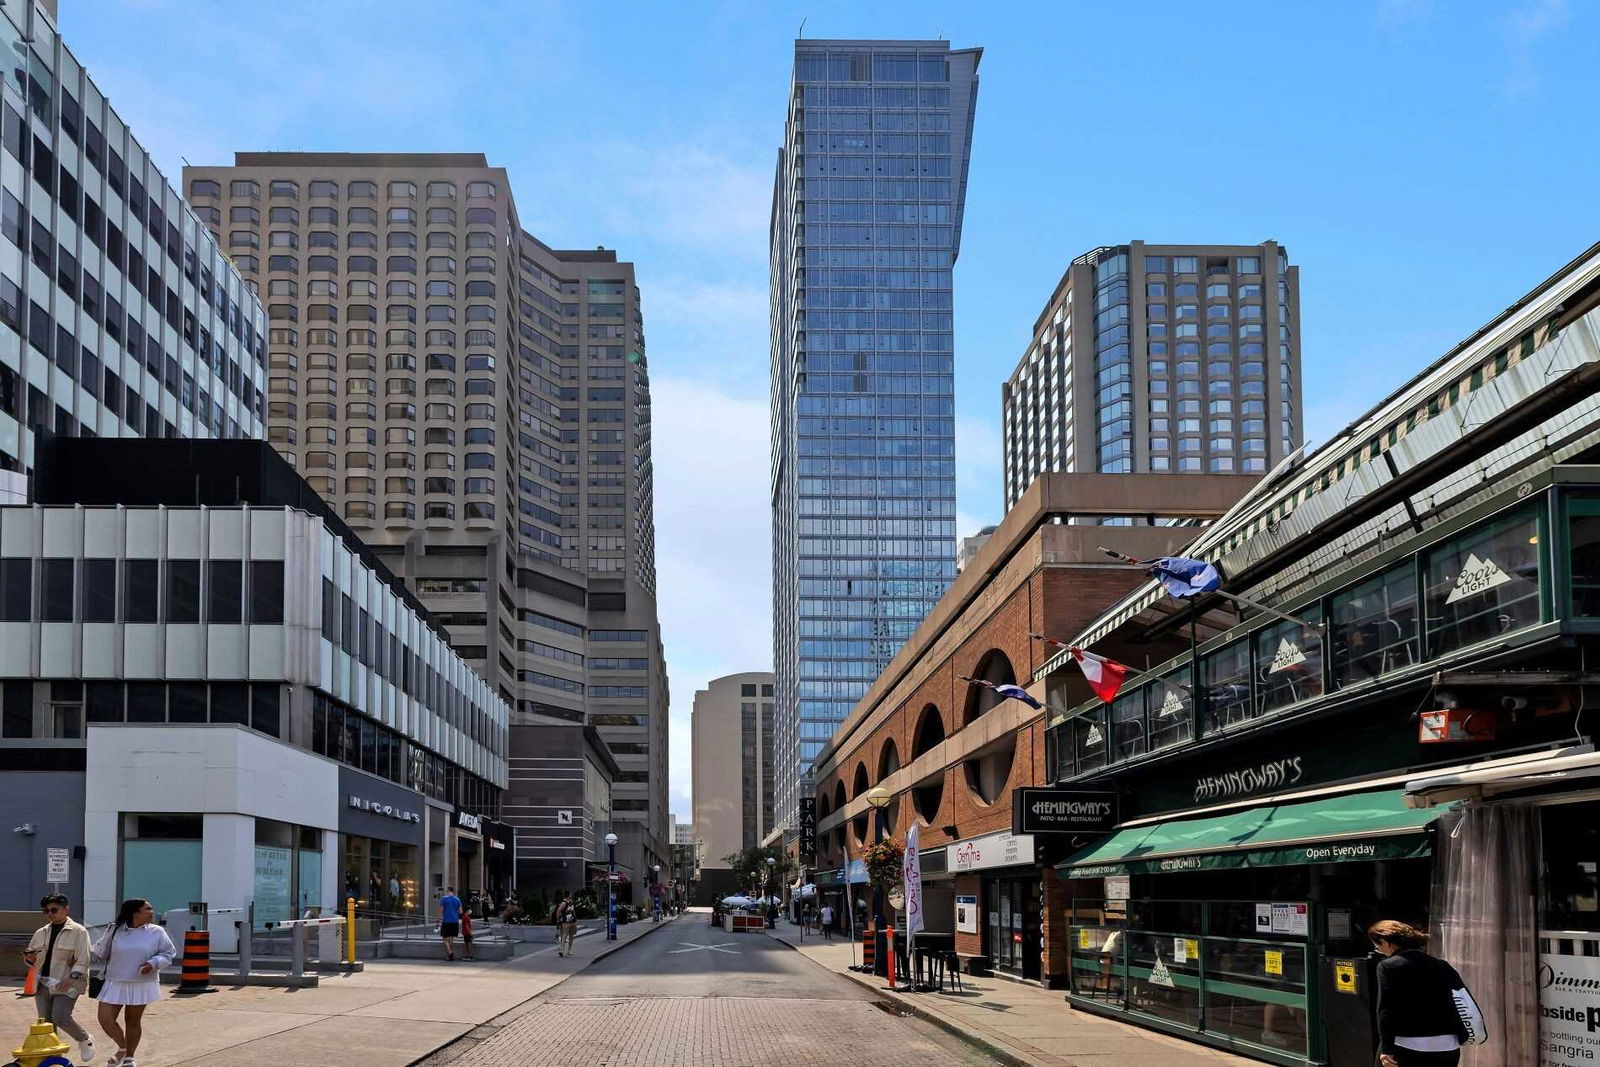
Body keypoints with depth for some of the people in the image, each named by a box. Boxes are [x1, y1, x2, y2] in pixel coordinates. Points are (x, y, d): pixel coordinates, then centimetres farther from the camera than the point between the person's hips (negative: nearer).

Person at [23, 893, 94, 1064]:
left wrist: (71, 978, -24)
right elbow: (33, 961, 22)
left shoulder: (78, 932, -5)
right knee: (46, 1022, 4)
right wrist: (30, 958, -2)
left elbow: (83, 960, -11)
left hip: (66, 984, -6)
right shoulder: (40, 933, 14)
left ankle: (85, 1040, 9)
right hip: (43, 983, 6)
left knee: (60, 1017, -17)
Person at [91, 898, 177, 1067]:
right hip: (115, 984, 1)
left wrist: (154, 963, -15)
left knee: (133, 1021, 9)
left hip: (141, 985, -1)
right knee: (105, 1019, -6)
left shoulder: (156, 933, 0)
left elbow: (168, 953, 3)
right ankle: (122, 1048, 20)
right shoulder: (114, 931, 2)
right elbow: (99, 954, 12)